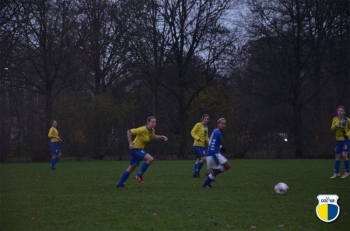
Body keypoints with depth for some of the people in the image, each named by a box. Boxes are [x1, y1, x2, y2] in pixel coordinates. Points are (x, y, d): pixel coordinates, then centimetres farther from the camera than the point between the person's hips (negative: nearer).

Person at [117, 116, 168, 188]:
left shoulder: (152, 130, 1)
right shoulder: (143, 129, -24)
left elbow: (153, 136, 24)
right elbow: (129, 132, -21)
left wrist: (162, 137, 8)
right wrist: (130, 143, -21)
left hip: (139, 149, 9)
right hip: (135, 148, -9)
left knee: (131, 168, 16)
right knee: (150, 158, -24)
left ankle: (120, 183, 26)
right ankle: (139, 175, -11)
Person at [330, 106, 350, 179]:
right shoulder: (335, 119, 3)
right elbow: (332, 129, 0)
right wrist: (335, 126, -21)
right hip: (338, 140, 4)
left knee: (344, 155, -13)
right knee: (337, 156, 6)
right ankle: (336, 173, 13)